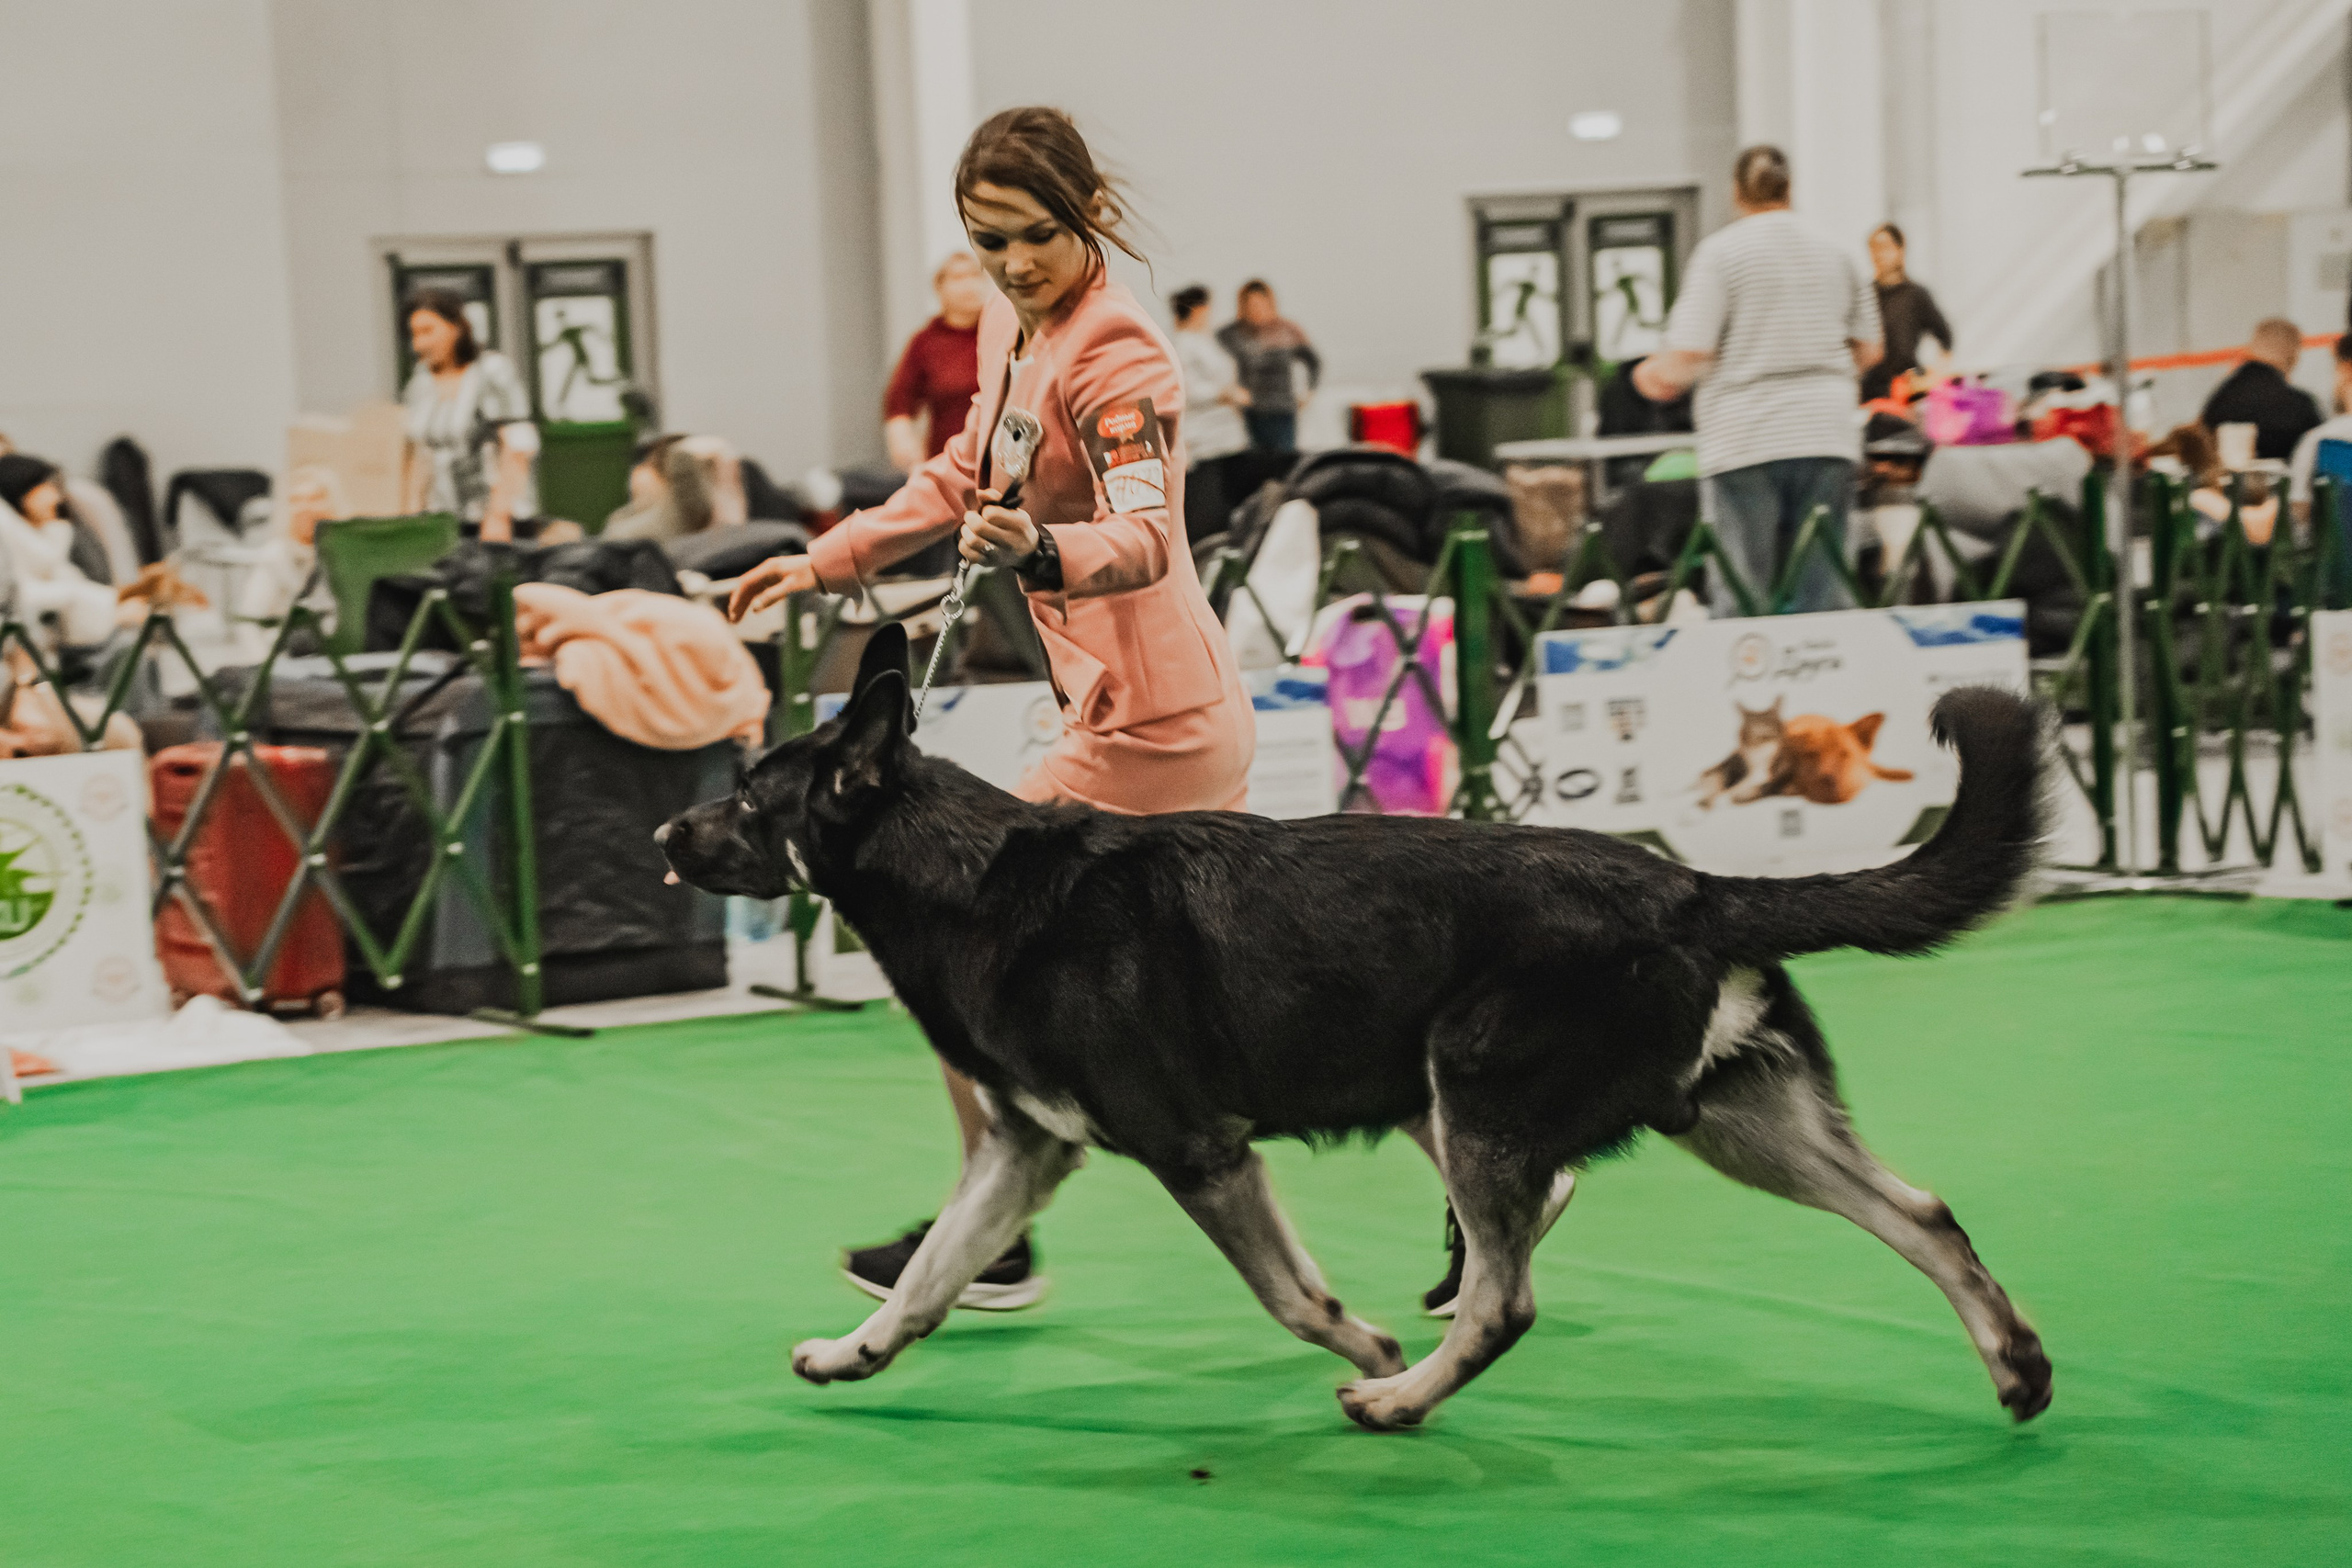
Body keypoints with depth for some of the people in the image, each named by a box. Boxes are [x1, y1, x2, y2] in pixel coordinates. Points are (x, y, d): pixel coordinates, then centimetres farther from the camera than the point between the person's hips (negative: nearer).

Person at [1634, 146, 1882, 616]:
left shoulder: (1720, 252, -3)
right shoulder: (1835, 255, 12)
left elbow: (1686, 356, -10)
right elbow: (1869, 351, 15)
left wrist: (1651, 374, 9)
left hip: (1746, 441, -4)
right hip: (1827, 434, 4)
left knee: (1740, 596, -2)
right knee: (1822, 591, 4)